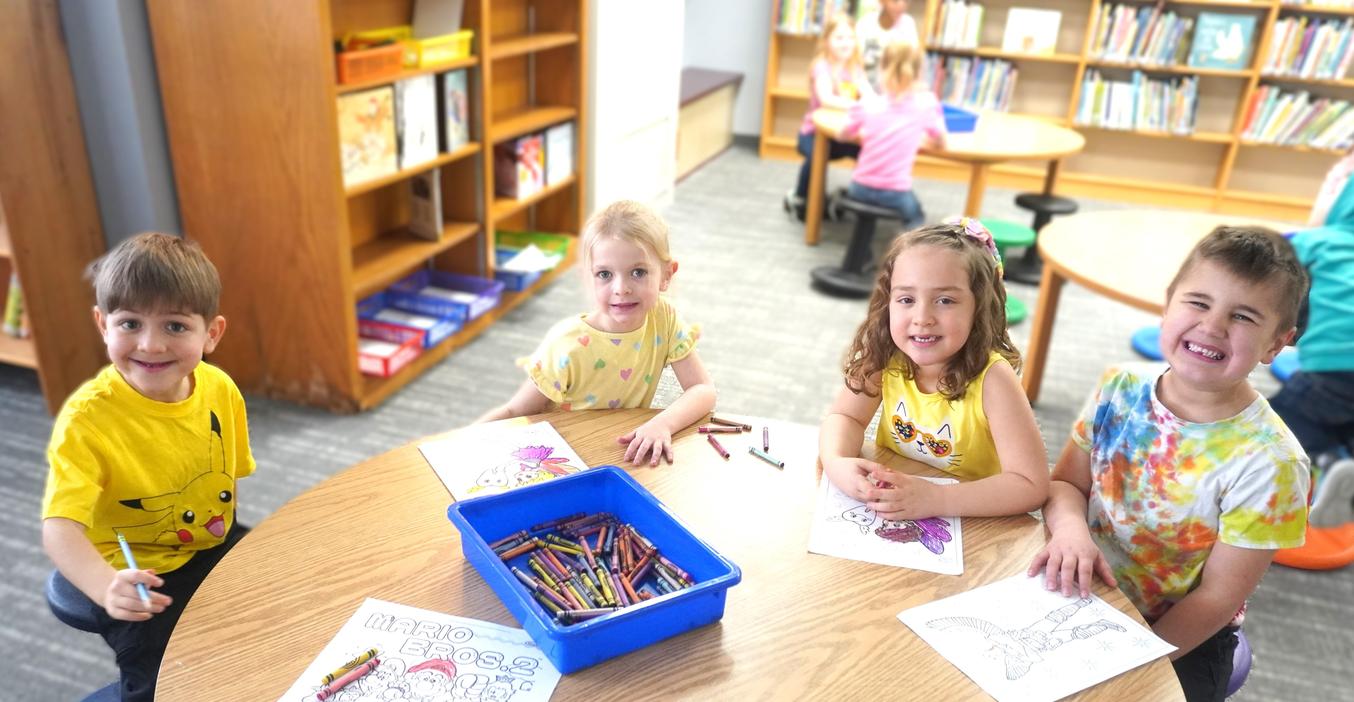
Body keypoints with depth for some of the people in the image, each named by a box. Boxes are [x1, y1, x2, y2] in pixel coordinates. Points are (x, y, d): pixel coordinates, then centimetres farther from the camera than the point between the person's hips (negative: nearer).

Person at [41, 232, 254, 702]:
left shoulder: (220, 390, -9)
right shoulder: (86, 417, -23)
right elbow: (60, 527, -32)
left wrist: (223, 530, -1)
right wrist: (106, 588, -48)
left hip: (216, 547, 4)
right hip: (139, 576, -4)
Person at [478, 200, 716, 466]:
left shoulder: (663, 318, -12)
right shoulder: (567, 345, -22)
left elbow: (703, 390, -12)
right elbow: (515, 413, -11)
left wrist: (663, 423, -32)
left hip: (630, 457, 3)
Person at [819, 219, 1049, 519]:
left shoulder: (991, 378, -23)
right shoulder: (885, 356, -12)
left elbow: (1031, 484, -23)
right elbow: (845, 416, -3)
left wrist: (936, 499, -34)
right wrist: (836, 463, -25)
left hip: (969, 524, -3)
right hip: (890, 513, 3)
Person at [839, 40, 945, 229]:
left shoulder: (866, 105, -6)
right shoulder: (927, 103, -7)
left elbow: (843, 135, 11)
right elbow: (940, 143, 6)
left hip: (861, 189, 1)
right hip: (896, 195, -1)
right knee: (915, 215, 28)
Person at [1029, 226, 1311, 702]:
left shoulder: (1268, 462, -19)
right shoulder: (1120, 389, -7)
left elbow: (1218, 596, -15)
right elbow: (1066, 482, 0)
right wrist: (1070, 528, -23)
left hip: (1180, 637, -3)